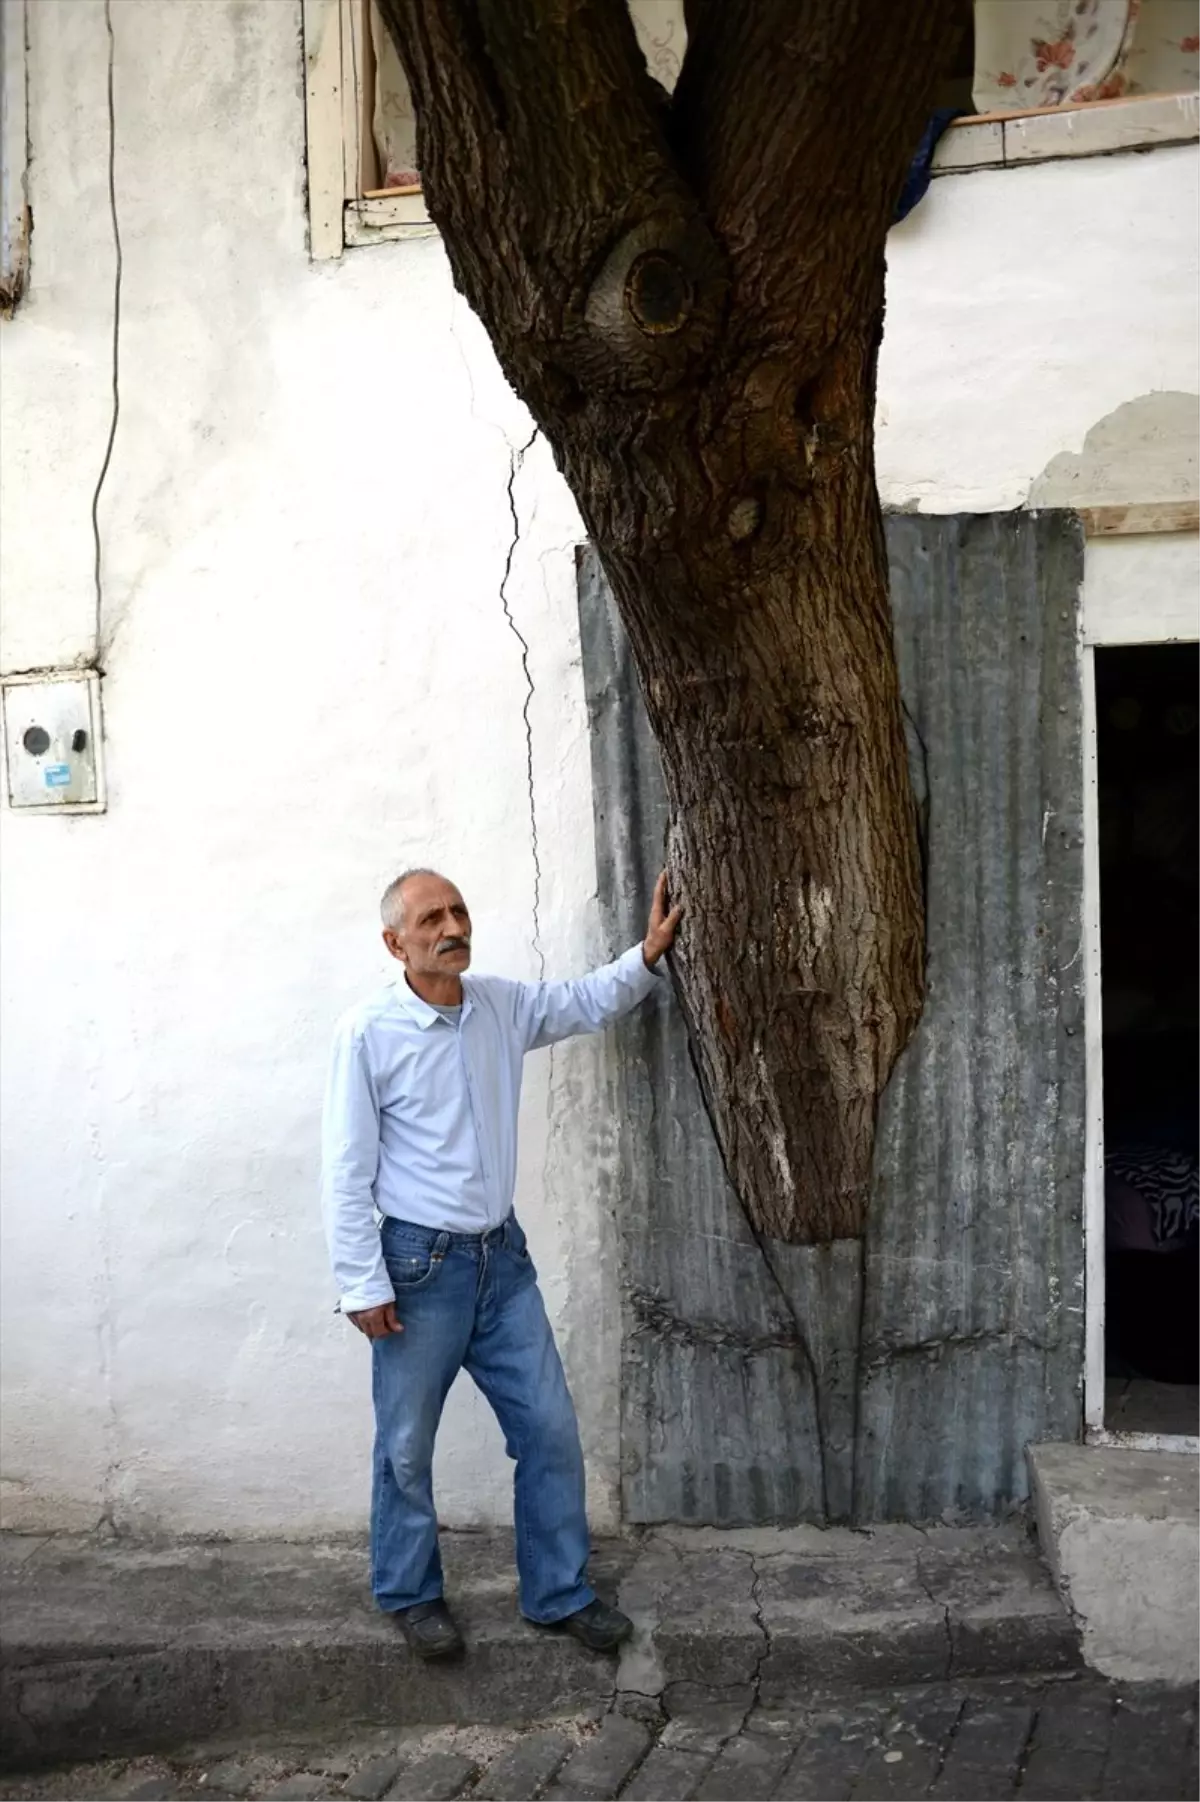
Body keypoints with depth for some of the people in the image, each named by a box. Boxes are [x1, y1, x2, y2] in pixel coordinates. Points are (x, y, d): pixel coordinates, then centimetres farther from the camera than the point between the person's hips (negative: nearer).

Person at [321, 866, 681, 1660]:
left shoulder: (502, 1005, 1)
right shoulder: (369, 1033, -15)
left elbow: (590, 1002, 19)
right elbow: (347, 1171, -12)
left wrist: (648, 957, 1)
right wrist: (362, 1285, -13)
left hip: (502, 1257, 5)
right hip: (419, 1265, -5)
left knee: (551, 1429, 9)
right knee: (408, 1447, 9)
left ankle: (560, 1591, 25)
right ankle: (412, 1594, 30)